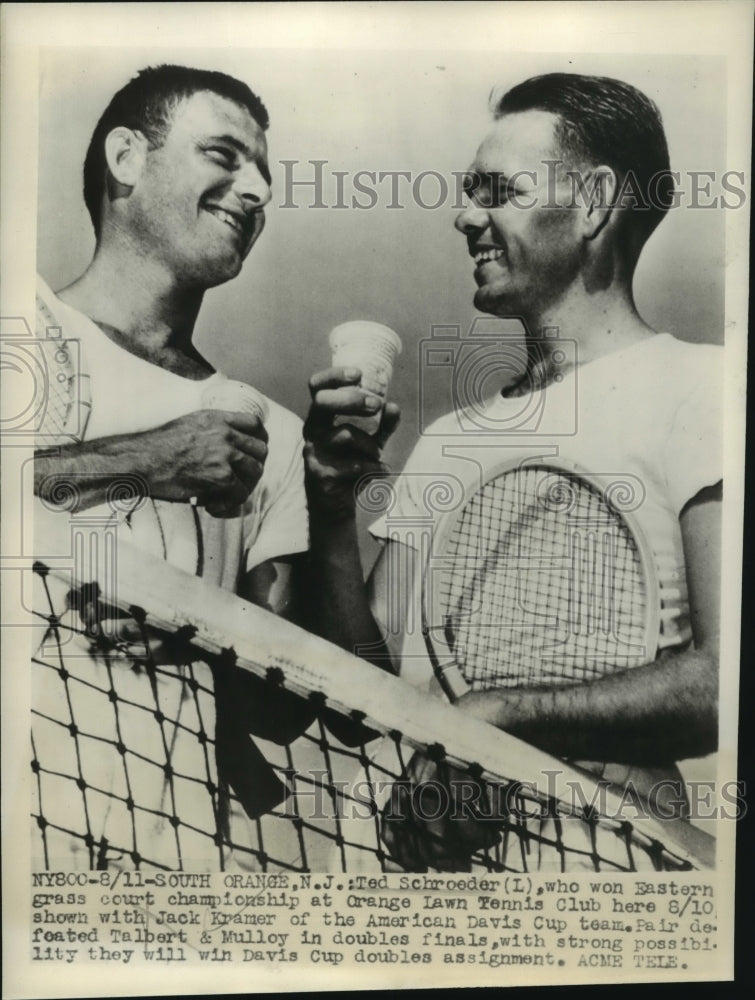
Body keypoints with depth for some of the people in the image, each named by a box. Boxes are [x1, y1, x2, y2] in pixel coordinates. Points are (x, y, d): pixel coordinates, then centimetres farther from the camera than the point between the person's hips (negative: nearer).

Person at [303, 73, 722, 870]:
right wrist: (331, 507, -6)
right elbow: (374, 673, 8)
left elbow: (723, 681, -15)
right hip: (419, 836, 5)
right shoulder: (448, 439, 12)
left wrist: (501, 709, -17)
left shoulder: (695, 387, -7)